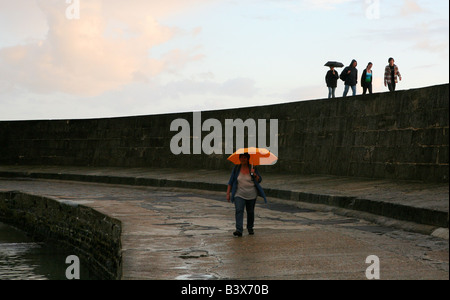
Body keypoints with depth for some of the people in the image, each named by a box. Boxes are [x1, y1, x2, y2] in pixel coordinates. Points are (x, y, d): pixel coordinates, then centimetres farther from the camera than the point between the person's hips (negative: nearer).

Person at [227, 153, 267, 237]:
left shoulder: (252, 168, -1)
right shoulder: (236, 168, 0)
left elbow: (259, 180, 0)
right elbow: (231, 181, 5)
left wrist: (254, 174, -19)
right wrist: (228, 193, 2)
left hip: (251, 195, 1)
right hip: (239, 194, -1)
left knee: (250, 212, 11)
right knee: (239, 211, -17)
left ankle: (250, 228, 32)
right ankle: (239, 230, -24)